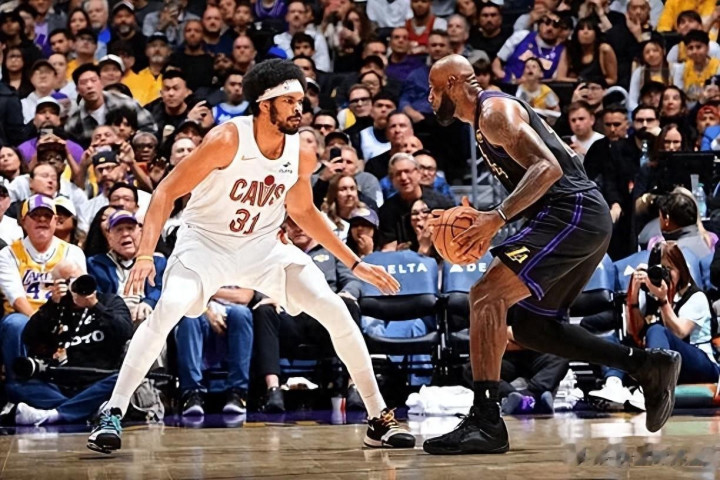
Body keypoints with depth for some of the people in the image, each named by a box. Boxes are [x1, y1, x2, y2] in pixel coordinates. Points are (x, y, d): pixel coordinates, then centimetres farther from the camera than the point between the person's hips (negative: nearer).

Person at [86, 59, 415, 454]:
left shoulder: (302, 154, -8)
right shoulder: (227, 140, -24)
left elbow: (302, 210, 12)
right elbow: (167, 191, -19)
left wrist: (354, 264, 12)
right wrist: (144, 254, -31)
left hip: (264, 247, 5)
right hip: (205, 243, -4)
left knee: (336, 313, -6)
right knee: (166, 311, -30)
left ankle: (380, 420, 6)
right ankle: (112, 414, -21)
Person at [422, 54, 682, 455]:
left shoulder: (495, 111, -8)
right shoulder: (490, 119, 23)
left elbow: (547, 167, -22)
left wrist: (497, 219, -28)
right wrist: (481, 220, 18)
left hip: (572, 214, -11)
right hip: (589, 222, 11)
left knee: (487, 295, -18)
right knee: (531, 327, 16)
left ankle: (486, 423, -22)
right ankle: (648, 365, 14)